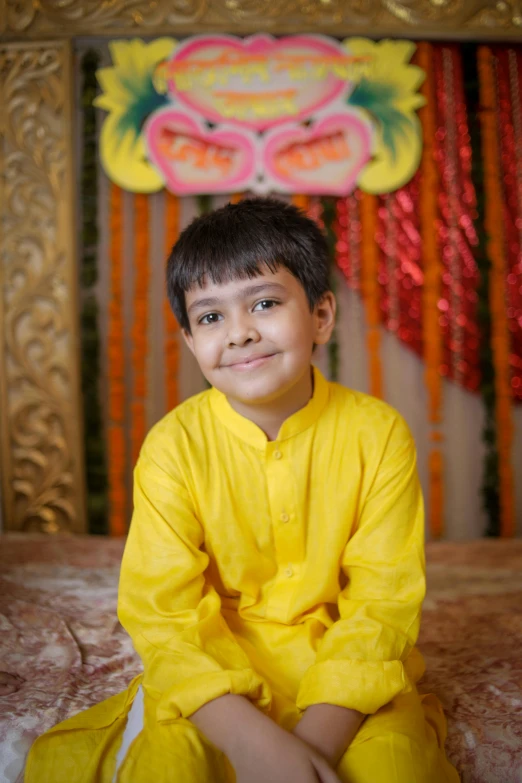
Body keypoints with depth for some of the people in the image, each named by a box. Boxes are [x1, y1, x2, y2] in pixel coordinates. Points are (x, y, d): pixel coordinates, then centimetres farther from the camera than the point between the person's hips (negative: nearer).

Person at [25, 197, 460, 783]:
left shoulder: (377, 433, -11)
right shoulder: (174, 445, -11)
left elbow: (382, 603, -12)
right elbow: (163, 612, -15)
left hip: (342, 677, 0)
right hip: (216, 678, 0)